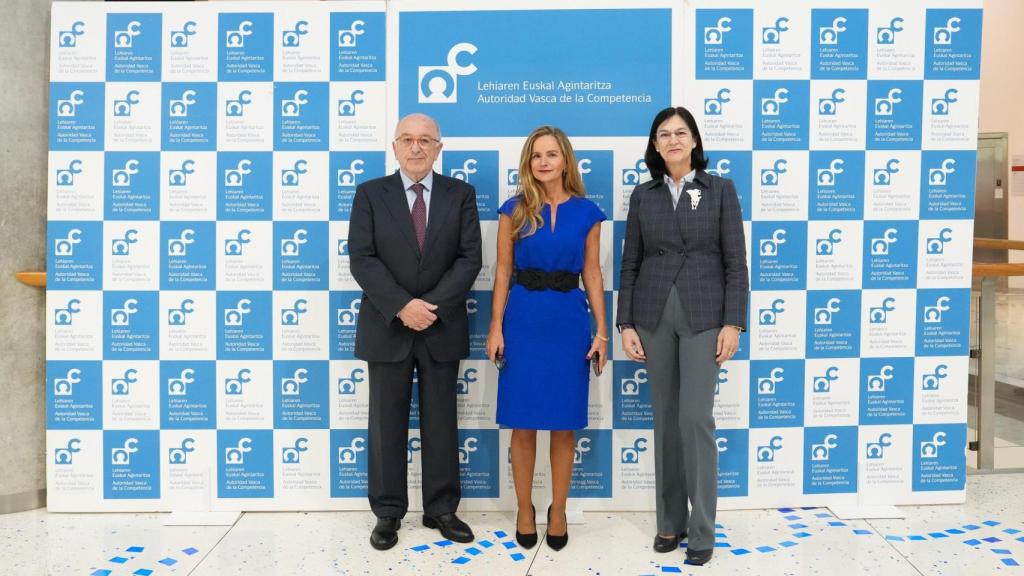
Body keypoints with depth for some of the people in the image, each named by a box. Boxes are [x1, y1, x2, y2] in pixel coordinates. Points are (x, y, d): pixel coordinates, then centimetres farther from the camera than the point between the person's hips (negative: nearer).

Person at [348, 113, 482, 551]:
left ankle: (441, 510, 22)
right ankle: (388, 513, 20)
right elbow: (361, 259, -6)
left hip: (442, 328, 1)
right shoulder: (370, 193, 3)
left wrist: (432, 305, -15)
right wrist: (402, 306, -17)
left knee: (441, 422, 9)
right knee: (386, 424, 7)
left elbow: (469, 258, -4)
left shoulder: (460, 194, 5)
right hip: (387, 327, 0)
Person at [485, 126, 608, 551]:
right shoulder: (514, 210, 2)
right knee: (523, 424, 6)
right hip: (523, 320, 0)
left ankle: (558, 511, 23)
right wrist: (495, 328, -3)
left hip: (569, 322, 1)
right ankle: (524, 510, 23)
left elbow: (592, 274, 5)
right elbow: (503, 272, 2)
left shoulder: (586, 212, 4)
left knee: (564, 424, 7)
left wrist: (602, 331, 1)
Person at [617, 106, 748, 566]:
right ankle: (670, 521, 20)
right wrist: (625, 323, 0)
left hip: (703, 315, -2)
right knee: (665, 420, 8)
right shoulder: (643, 195, 7)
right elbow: (630, 263, 6)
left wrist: (733, 322, -9)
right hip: (654, 314, 3)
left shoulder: (720, 189, 2)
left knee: (695, 418, -7)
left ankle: (702, 530, 6)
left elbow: (735, 261, -2)